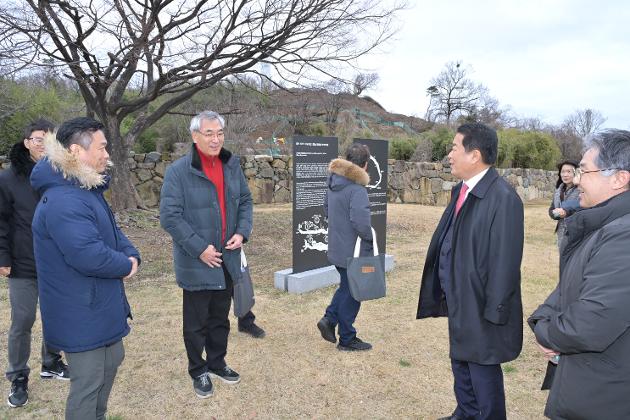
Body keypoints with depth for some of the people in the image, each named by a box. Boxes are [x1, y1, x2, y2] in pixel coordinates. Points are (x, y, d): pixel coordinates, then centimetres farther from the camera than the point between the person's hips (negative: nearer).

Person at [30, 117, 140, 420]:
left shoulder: (87, 190, 8)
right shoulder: (63, 201, -28)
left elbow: (110, 231, 14)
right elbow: (89, 255, -35)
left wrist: (131, 255, -6)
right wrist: (125, 266, -16)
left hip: (100, 305, 11)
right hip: (82, 313, -11)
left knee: (111, 363, 25)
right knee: (88, 381, 4)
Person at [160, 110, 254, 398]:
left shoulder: (232, 165, 4)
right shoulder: (179, 171, -14)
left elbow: (245, 201, 12)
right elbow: (169, 216, -16)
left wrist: (242, 232, -4)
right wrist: (199, 248, -19)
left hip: (227, 259, 6)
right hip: (196, 263, -5)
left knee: (220, 317, 21)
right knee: (196, 322, 11)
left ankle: (217, 363, 40)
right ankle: (198, 371, 31)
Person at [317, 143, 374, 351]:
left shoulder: (333, 182, 5)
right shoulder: (357, 189, -23)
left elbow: (326, 209, 16)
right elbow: (361, 221, -32)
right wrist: (370, 239, -15)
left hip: (336, 247, 8)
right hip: (352, 252, -8)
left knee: (345, 287, 26)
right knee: (351, 293, 7)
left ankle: (329, 319, 18)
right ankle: (347, 340, 21)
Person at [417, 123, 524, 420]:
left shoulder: (503, 198, -22)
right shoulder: (462, 190, 6)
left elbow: (505, 261, -21)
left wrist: (494, 311, -17)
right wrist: (447, 289, 12)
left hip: (480, 305, -9)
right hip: (458, 298, 9)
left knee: (483, 369, 9)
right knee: (460, 362, 23)